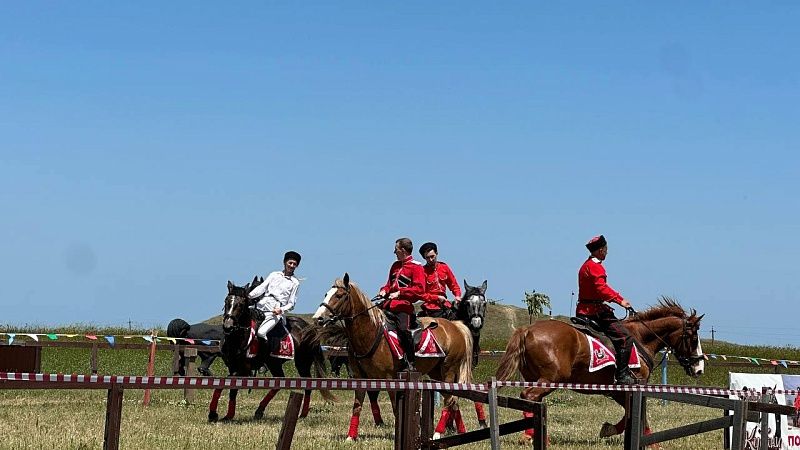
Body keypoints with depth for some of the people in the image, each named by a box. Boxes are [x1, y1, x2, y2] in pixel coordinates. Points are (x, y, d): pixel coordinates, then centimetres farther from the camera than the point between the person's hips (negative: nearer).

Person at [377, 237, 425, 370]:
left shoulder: (416, 267, -3)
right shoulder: (395, 265, 21)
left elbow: (419, 289, -13)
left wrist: (400, 293, -21)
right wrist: (384, 290, 7)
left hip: (404, 305, -8)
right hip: (389, 303, 8)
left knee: (403, 328, -25)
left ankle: (410, 363, -18)